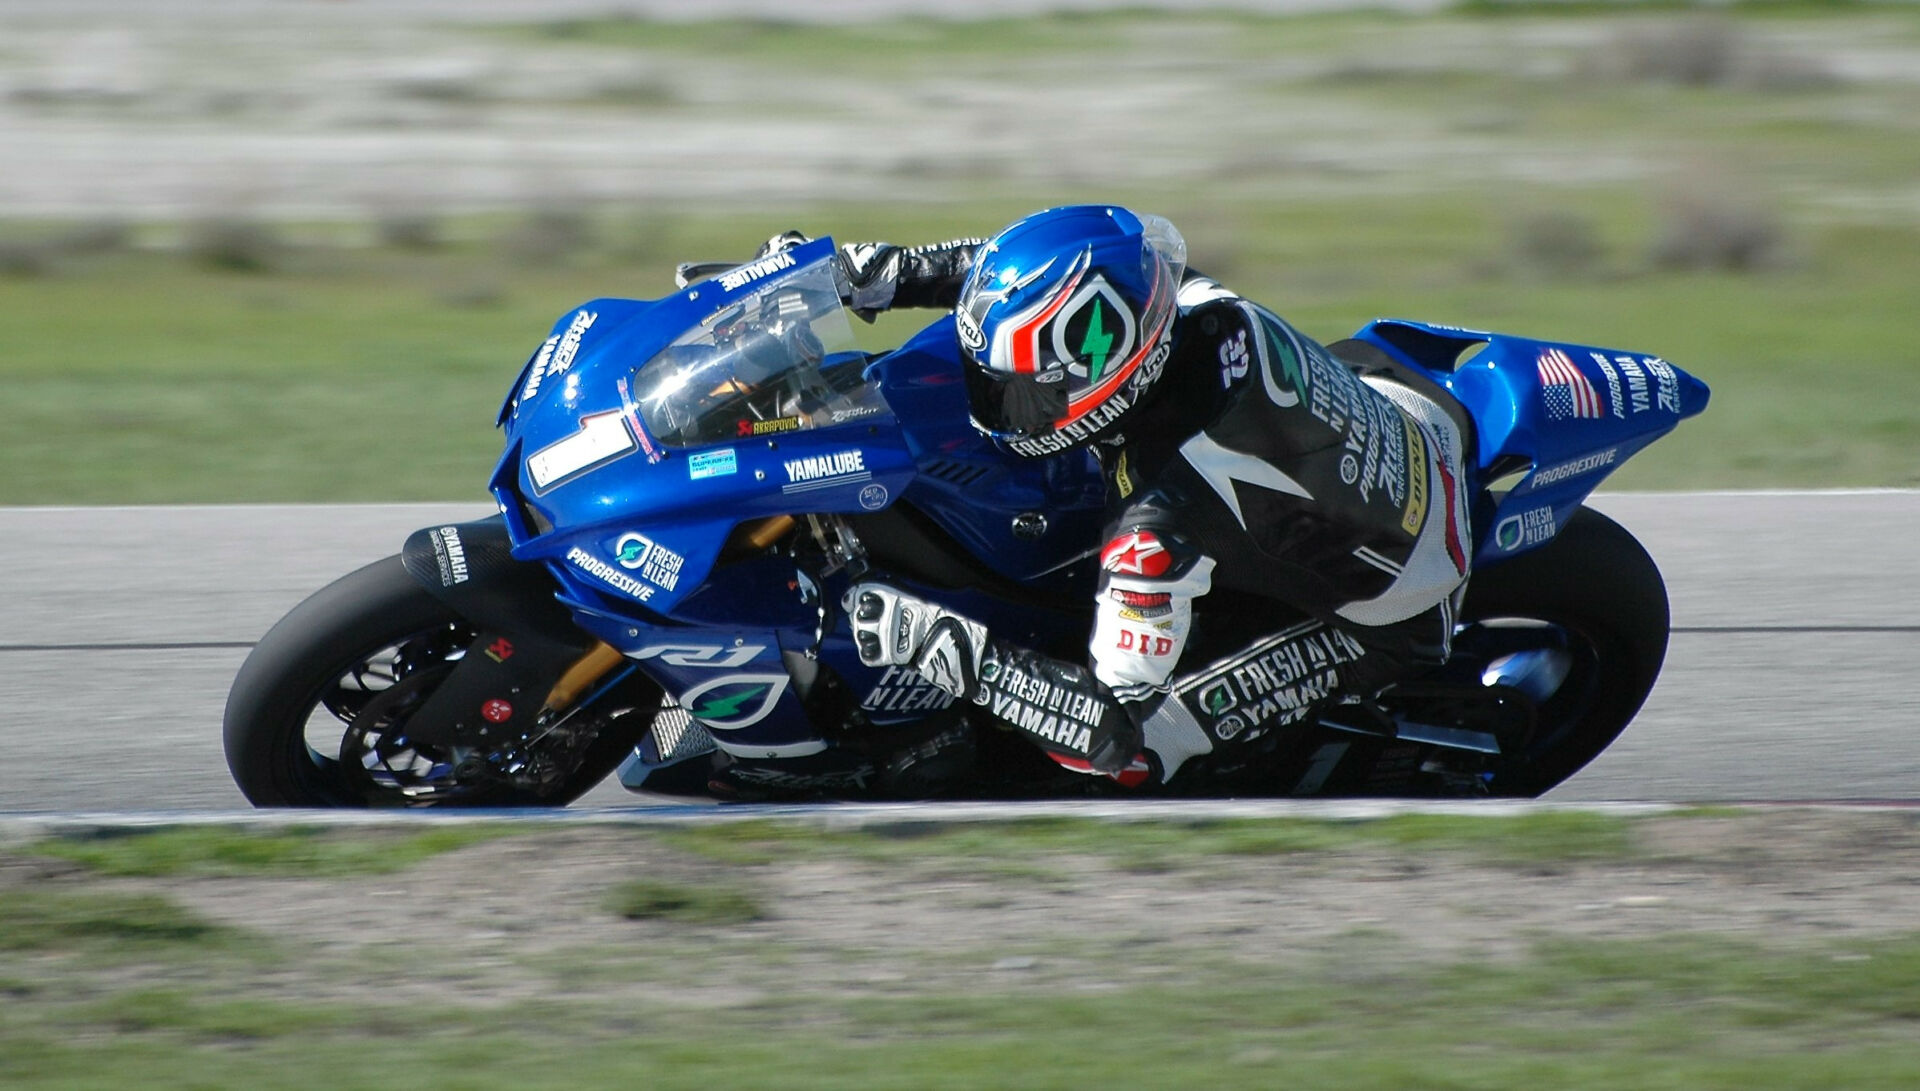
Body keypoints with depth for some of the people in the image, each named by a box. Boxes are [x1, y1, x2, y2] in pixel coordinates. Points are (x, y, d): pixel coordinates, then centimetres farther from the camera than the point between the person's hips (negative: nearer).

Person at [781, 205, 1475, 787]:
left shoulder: (1163, 526, -40)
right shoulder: (1185, 306, -23)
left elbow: (1119, 726, -34)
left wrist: (933, 638, -34)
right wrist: (893, 272, -9)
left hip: (1387, 620, -7)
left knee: (1135, 743, -14)